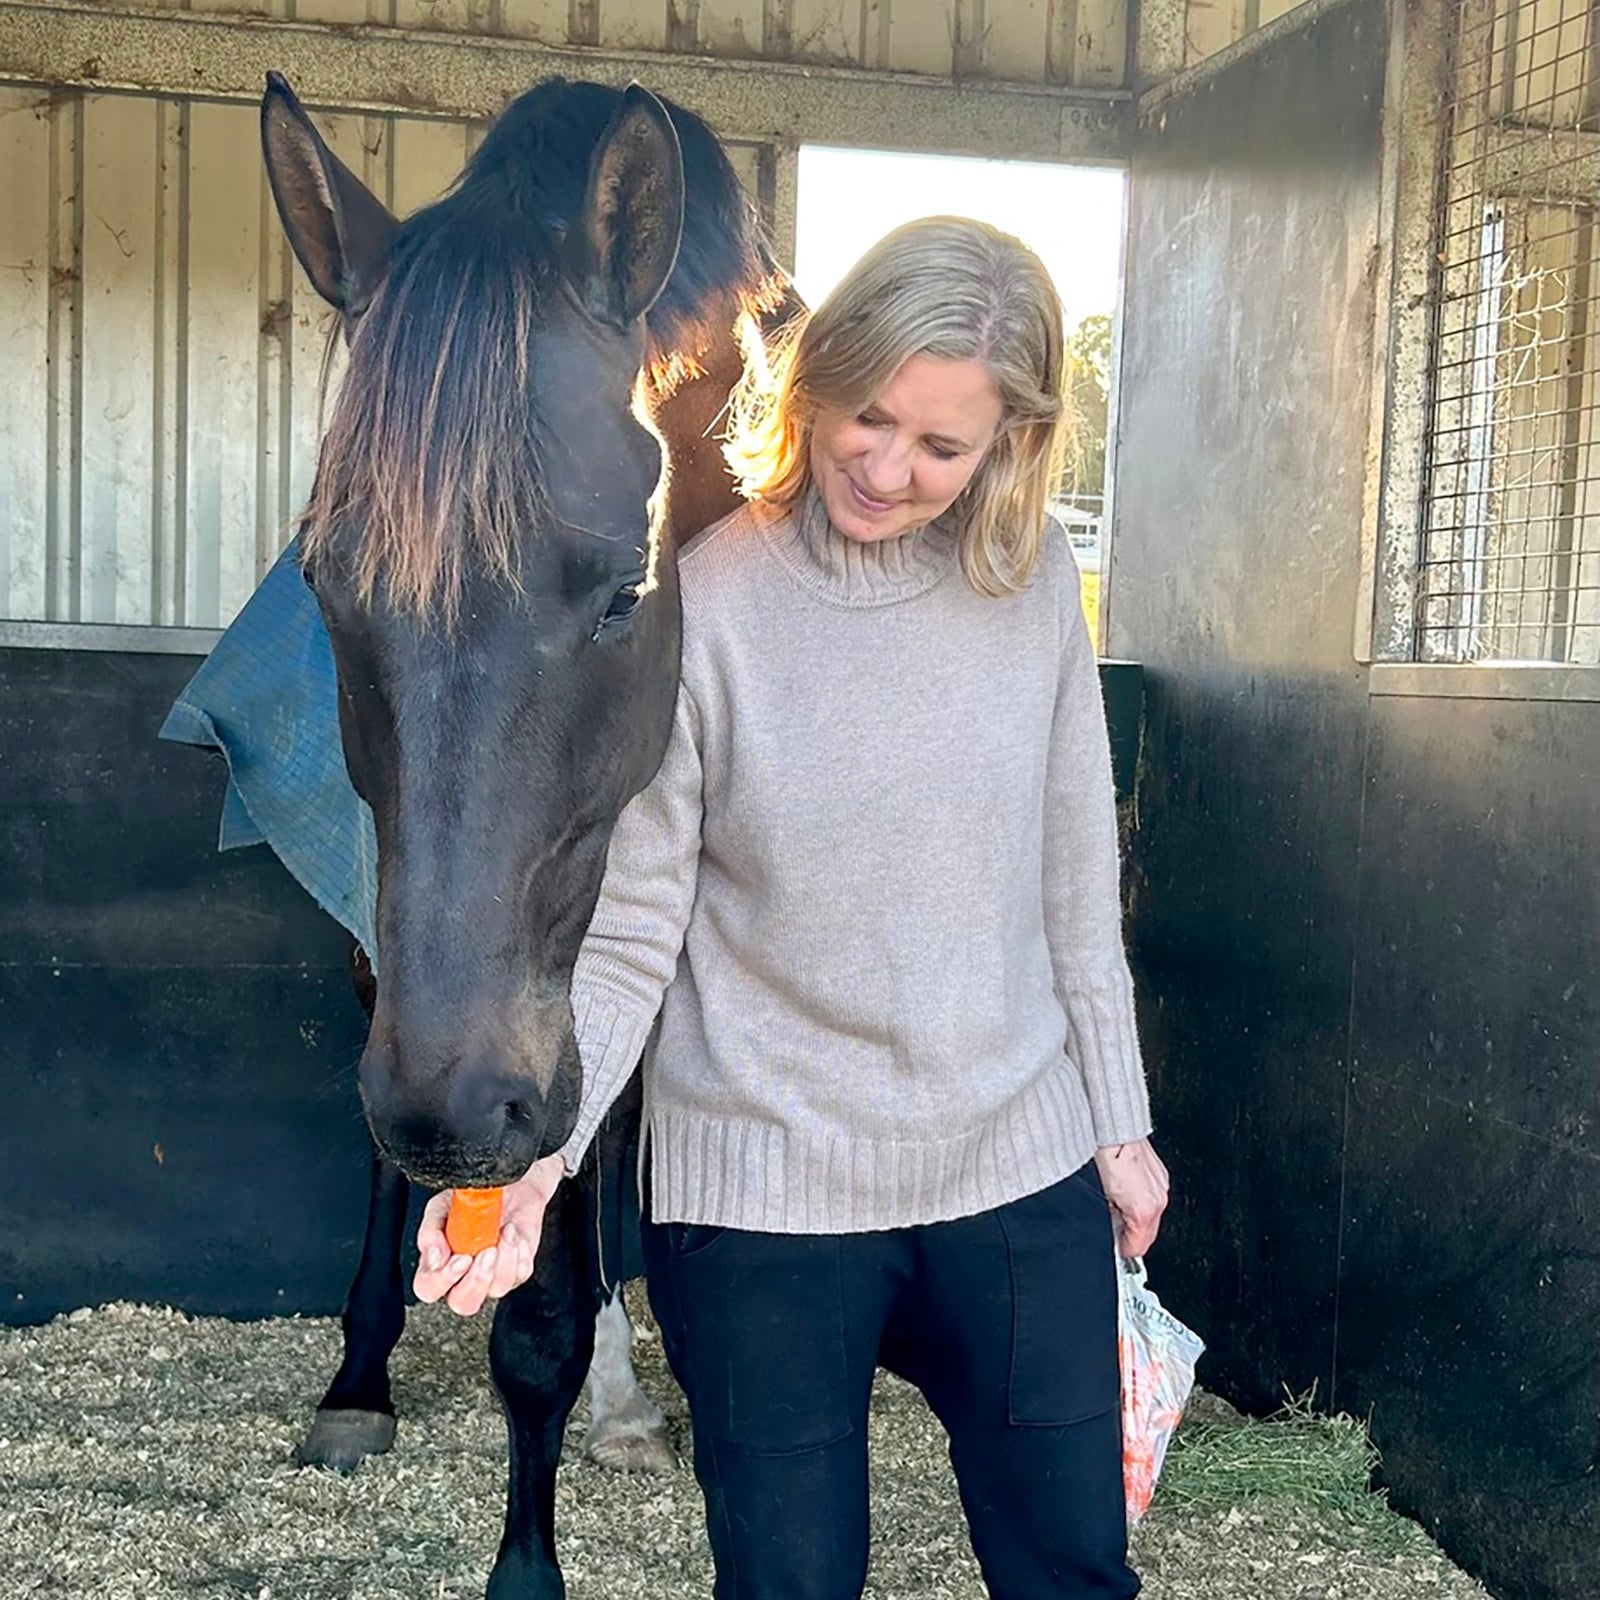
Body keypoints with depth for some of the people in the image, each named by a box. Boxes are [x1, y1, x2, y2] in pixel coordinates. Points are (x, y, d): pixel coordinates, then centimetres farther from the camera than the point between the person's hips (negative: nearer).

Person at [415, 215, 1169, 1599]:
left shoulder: (1034, 581, -3)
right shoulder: (697, 605, -14)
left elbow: (1076, 881, 6)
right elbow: (621, 946, -12)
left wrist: (1119, 1122, 10)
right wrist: (527, 1161, -25)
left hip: (1022, 1172, 3)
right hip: (765, 1195, -3)